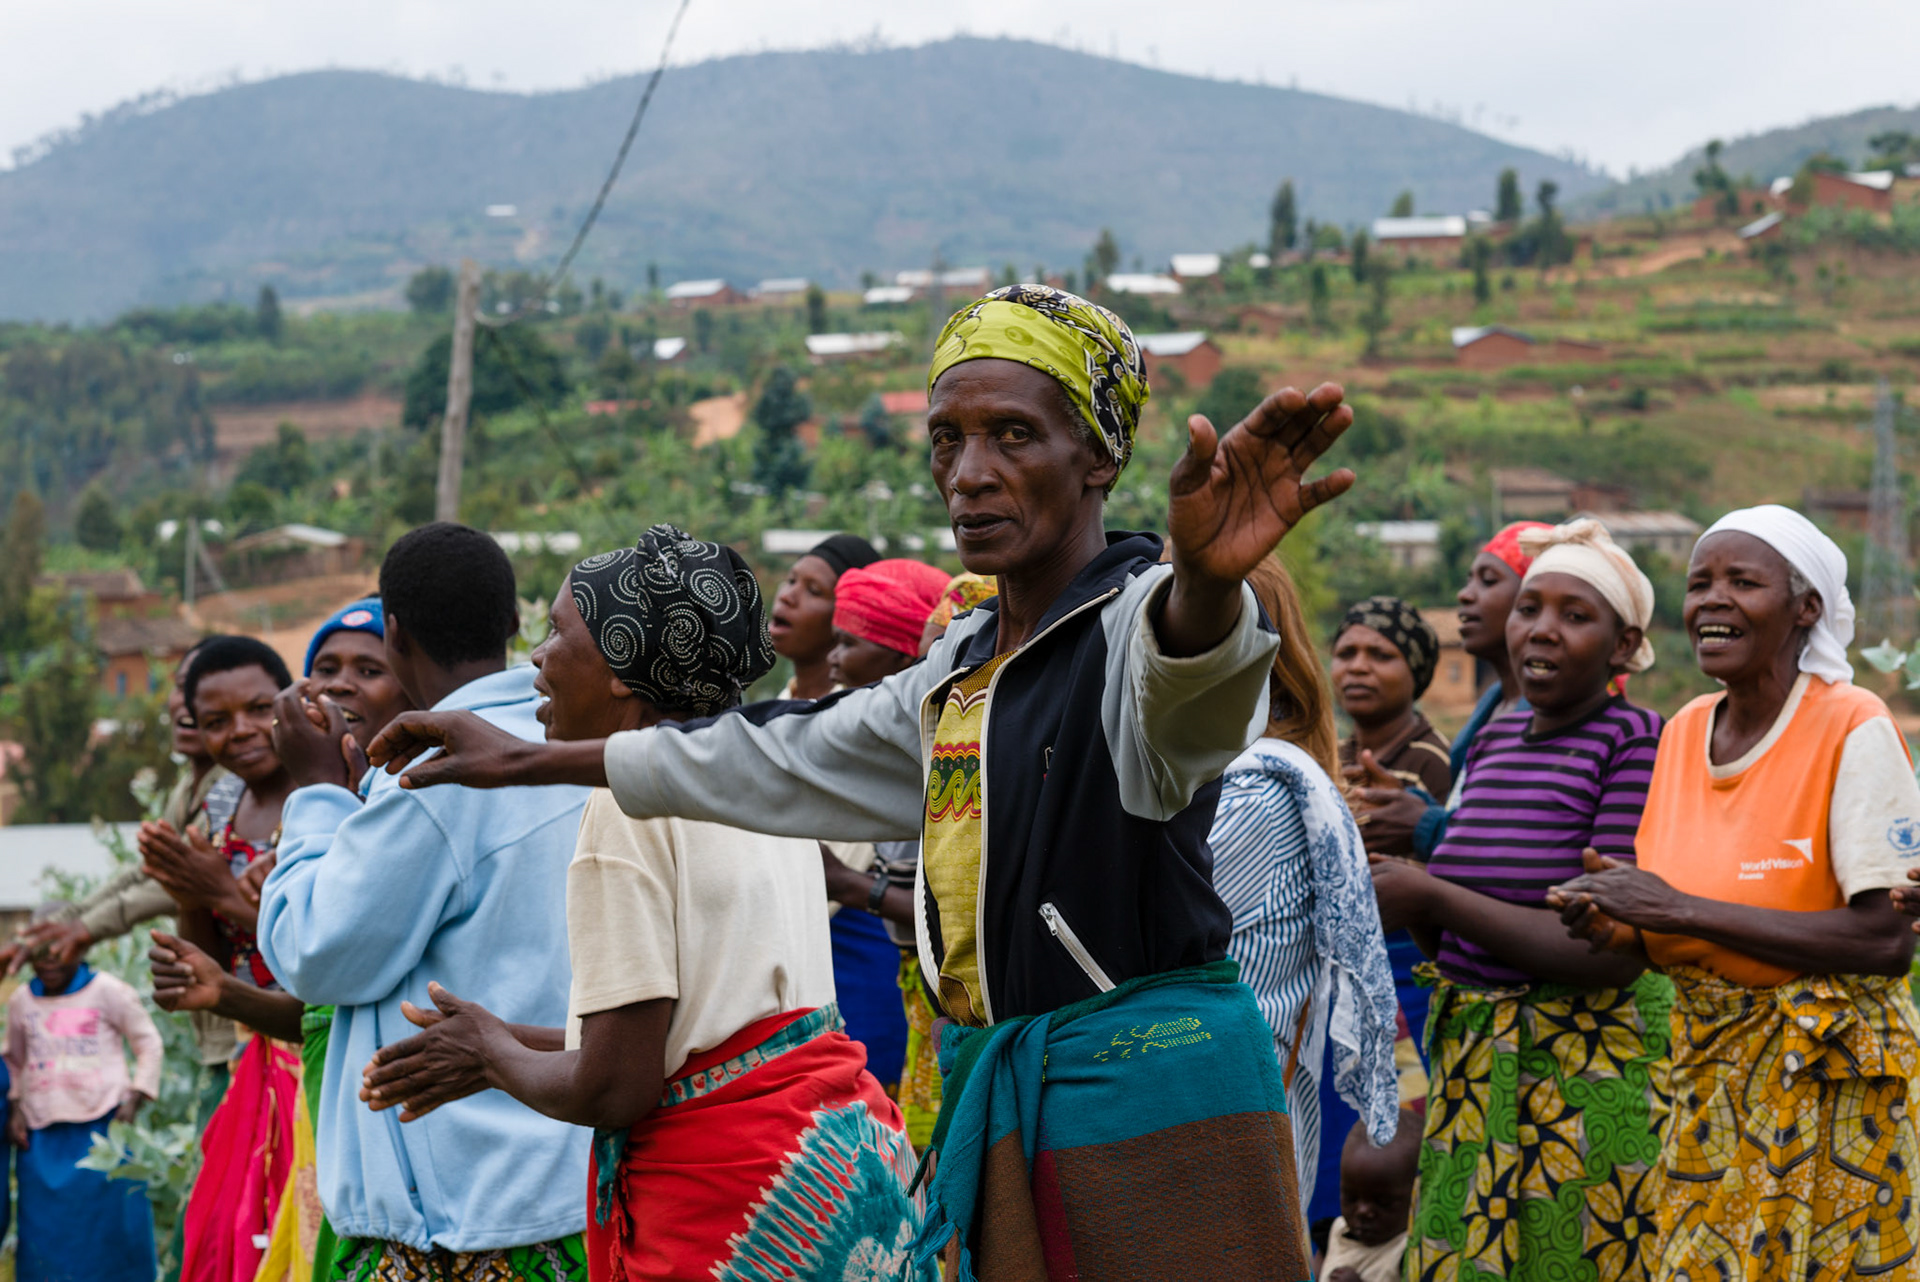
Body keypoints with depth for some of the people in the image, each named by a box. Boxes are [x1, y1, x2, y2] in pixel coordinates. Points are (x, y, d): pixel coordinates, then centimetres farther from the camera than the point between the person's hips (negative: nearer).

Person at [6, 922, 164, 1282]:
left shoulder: (108, 991, -1)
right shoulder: (22, 1001, 10)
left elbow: (148, 1044, 4)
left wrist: (134, 1100, -6)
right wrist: (15, 1110, 9)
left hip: (102, 1127, -4)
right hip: (41, 1134, 4)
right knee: (43, 1230, 1)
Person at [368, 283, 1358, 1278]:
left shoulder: (1134, 617, -10)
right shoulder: (965, 663, 17)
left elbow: (1180, 668, -36)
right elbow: (786, 761, 30)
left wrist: (1206, 577, -61)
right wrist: (527, 761, 35)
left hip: (1158, 1094, -8)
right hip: (997, 1103, 8)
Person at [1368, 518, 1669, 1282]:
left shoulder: (1638, 744, -12)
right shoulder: (1494, 742, 11)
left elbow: (1612, 954, -20)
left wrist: (1429, 896, -14)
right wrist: (1394, 886, -4)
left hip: (1586, 1080, -7)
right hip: (1474, 1072, 7)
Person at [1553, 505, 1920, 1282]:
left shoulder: (1854, 731, -13)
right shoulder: (1684, 729, 7)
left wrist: (1684, 911, -21)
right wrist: (1624, 928, -9)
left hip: (1824, 1080, -6)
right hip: (1708, 1070, 6)